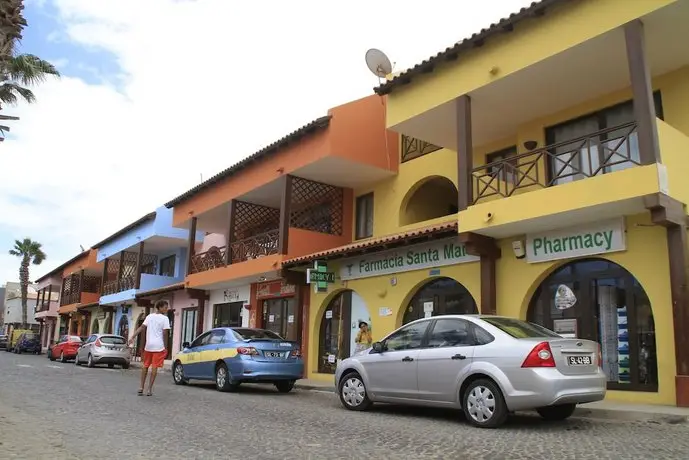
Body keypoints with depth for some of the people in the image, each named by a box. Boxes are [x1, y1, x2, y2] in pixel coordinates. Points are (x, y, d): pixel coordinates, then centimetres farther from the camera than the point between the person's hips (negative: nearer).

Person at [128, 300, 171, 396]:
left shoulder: (150, 316, 9)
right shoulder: (164, 318, -5)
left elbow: (141, 327, -1)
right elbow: (165, 334, -7)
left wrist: (133, 337, -3)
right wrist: (165, 347, -1)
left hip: (148, 345, 5)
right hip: (159, 346, -4)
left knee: (145, 365, 15)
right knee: (154, 367, -1)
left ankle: (141, 387, 15)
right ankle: (149, 389, -2)